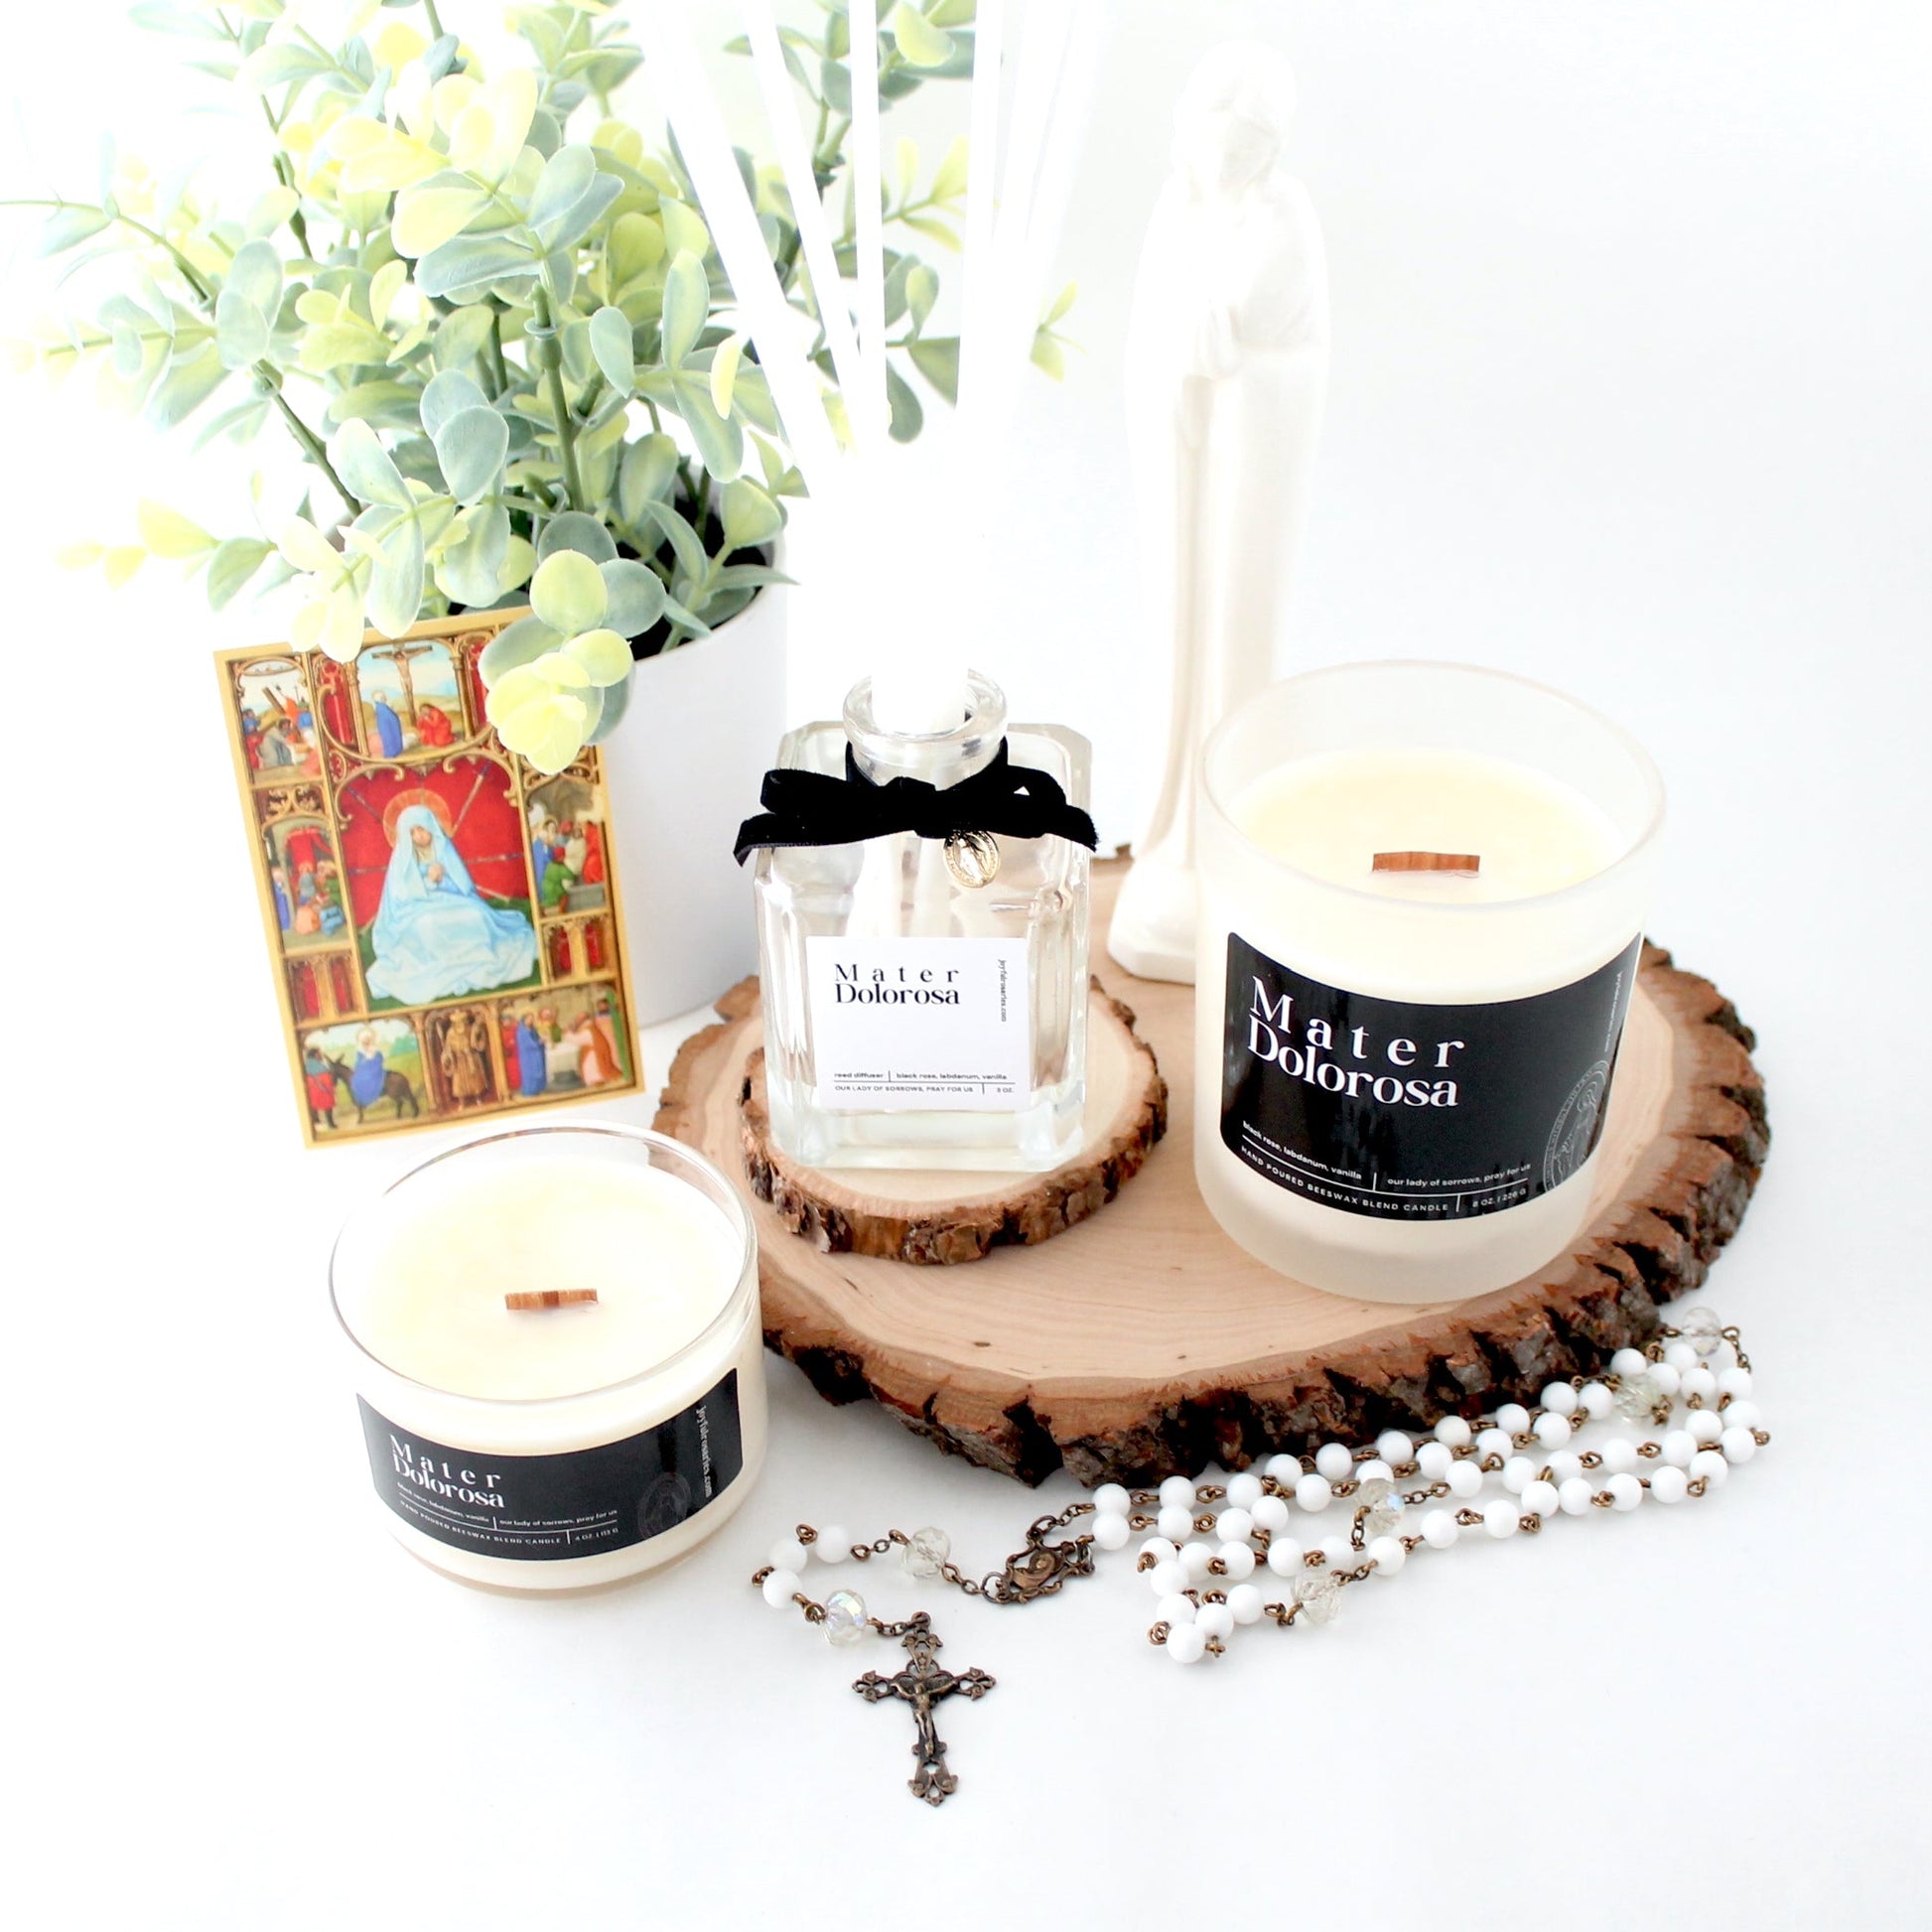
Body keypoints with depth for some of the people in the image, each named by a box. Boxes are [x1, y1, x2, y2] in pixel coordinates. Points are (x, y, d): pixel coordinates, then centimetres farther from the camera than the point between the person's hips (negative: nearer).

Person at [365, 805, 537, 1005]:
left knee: (475, 915, -31)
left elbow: (463, 887, 2)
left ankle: (473, 968, -25)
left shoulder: (445, 850, 5)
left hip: (451, 905, 2)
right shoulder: (402, 858, 0)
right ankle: (439, 974, -33)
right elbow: (402, 898, -6)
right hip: (416, 912, -2)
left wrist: (441, 879, -17)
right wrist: (429, 881, -19)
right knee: (428, 925, -39)